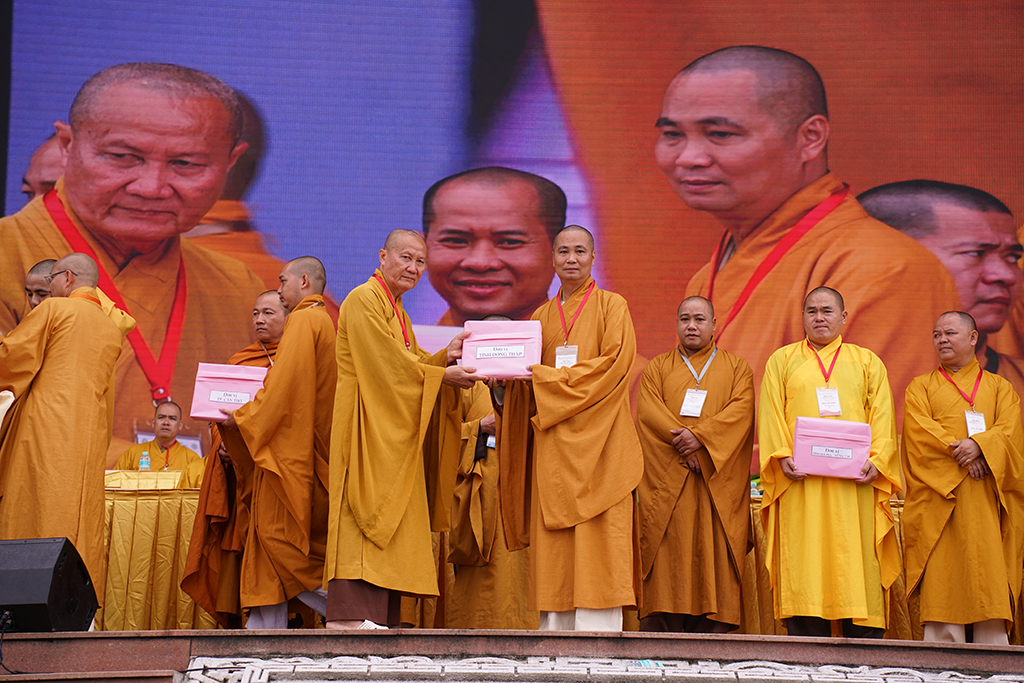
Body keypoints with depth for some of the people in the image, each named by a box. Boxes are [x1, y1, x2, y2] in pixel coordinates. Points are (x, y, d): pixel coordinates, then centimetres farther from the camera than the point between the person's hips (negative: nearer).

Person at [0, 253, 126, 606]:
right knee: (81, 524, 4)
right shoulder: (112, 330, 17)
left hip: (45, 430, -5)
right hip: (89, 438, 6)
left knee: (39, 520, -5)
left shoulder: (53, 309, -1)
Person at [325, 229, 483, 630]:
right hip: (367, 425, -10)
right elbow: (387, 364, -15)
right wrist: (443, 376, -15)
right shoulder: (364, 300, -8)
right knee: (367, 517, -14)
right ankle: (350, 613, -17)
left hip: (394, 433, 10)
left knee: (388, 520, 4)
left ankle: (379, 615, 3)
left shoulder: (396, 310, 23)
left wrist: (446, 356, -1)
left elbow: (408, 362, 16)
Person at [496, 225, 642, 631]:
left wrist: (545, 377, -13)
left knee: (595, 541, -11)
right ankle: (555, 628, -2)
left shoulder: (611, 307, 5)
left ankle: (598, 628, -13)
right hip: (551, 446, 5)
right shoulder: (541, 316, 20)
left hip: (596, 444, -4)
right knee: (552, 545, -2)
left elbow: (614, 363, -9)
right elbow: (527, 379, 16)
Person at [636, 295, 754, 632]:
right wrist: (685, 449, -14)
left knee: (714, 563, -6)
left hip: (718, 486, 0)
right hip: (667, 483, 0)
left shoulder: (737, 368, 16)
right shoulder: (656, 368, 16)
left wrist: (700, 435, -17)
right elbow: (648, 414, 0)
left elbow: (742, 409, -2)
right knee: (668, 562, -8)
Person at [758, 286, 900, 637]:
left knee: (859, 566, -6)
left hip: (854, 483, 1)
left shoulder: (867, 362, 18)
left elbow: (882, 417, 8)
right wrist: (782, 456, -11)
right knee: (803, 566, -8)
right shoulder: (782, 361, 17)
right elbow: (771, 415, 7)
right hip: (801, 481, 0)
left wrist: (877, 460, -9)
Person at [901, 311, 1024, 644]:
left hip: (986, 501, 1)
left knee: (989, 588, -8)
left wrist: (979, 445, -18)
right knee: (942, 584, -10)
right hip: (939, 498, -1)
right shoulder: (920, 387, 16)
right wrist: (960, 455, -14)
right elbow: (919, 429, -1)